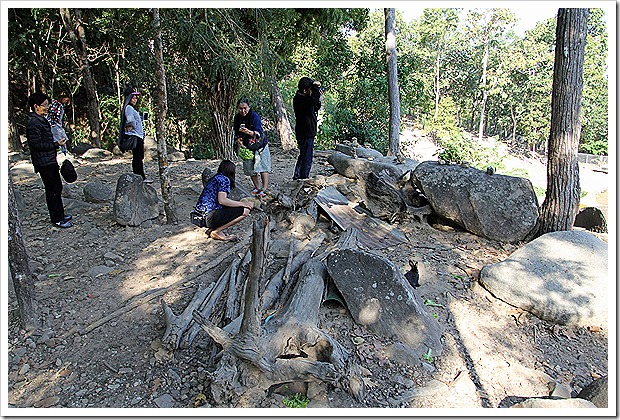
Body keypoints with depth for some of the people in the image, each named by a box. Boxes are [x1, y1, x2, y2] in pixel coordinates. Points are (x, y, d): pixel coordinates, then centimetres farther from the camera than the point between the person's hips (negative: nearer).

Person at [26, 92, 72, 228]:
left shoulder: (42, 120, 14)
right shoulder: (33, 123, -16)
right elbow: (37, 144, -20)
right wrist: (56, 144, -18)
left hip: (51, 161, 10)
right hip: (44, 163, -10)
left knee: (57, 188, 16)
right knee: (52, 190, -3)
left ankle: (60, 214, 28)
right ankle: (57, 220, 5)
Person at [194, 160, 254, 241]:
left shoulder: (214, 178, 21)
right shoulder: (224, 179, -6)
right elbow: (222, 200, -18)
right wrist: (243, 204, -10)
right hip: (210, 216, -10)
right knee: (245, 210, -11)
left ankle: (211, 229, 9)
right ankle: (216, 231, -8)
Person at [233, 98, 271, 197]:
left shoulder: (254, 116, -18)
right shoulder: (237, 118, -2)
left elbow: (259, 133, -28)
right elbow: (237, 133, 9)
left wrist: (248, 132, -46)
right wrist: (239, 141, -11)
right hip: (246, 145, 5)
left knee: (262, 166, -13)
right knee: (250, 168, 6)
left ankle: (264, 189, -11)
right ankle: (257, 187, 20)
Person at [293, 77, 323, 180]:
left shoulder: (303, 98, 12)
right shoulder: (299, 99, -18)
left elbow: (315, 108, 23)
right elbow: (313, 99, -37)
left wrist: (319, 100, 4)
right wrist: (316, 87, -21)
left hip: (307, 133, 11)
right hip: (305, 134, -11)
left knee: (303, 157, 21)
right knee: (306, 159, -4)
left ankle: (297, 177, 32)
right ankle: (303, 179, 4)